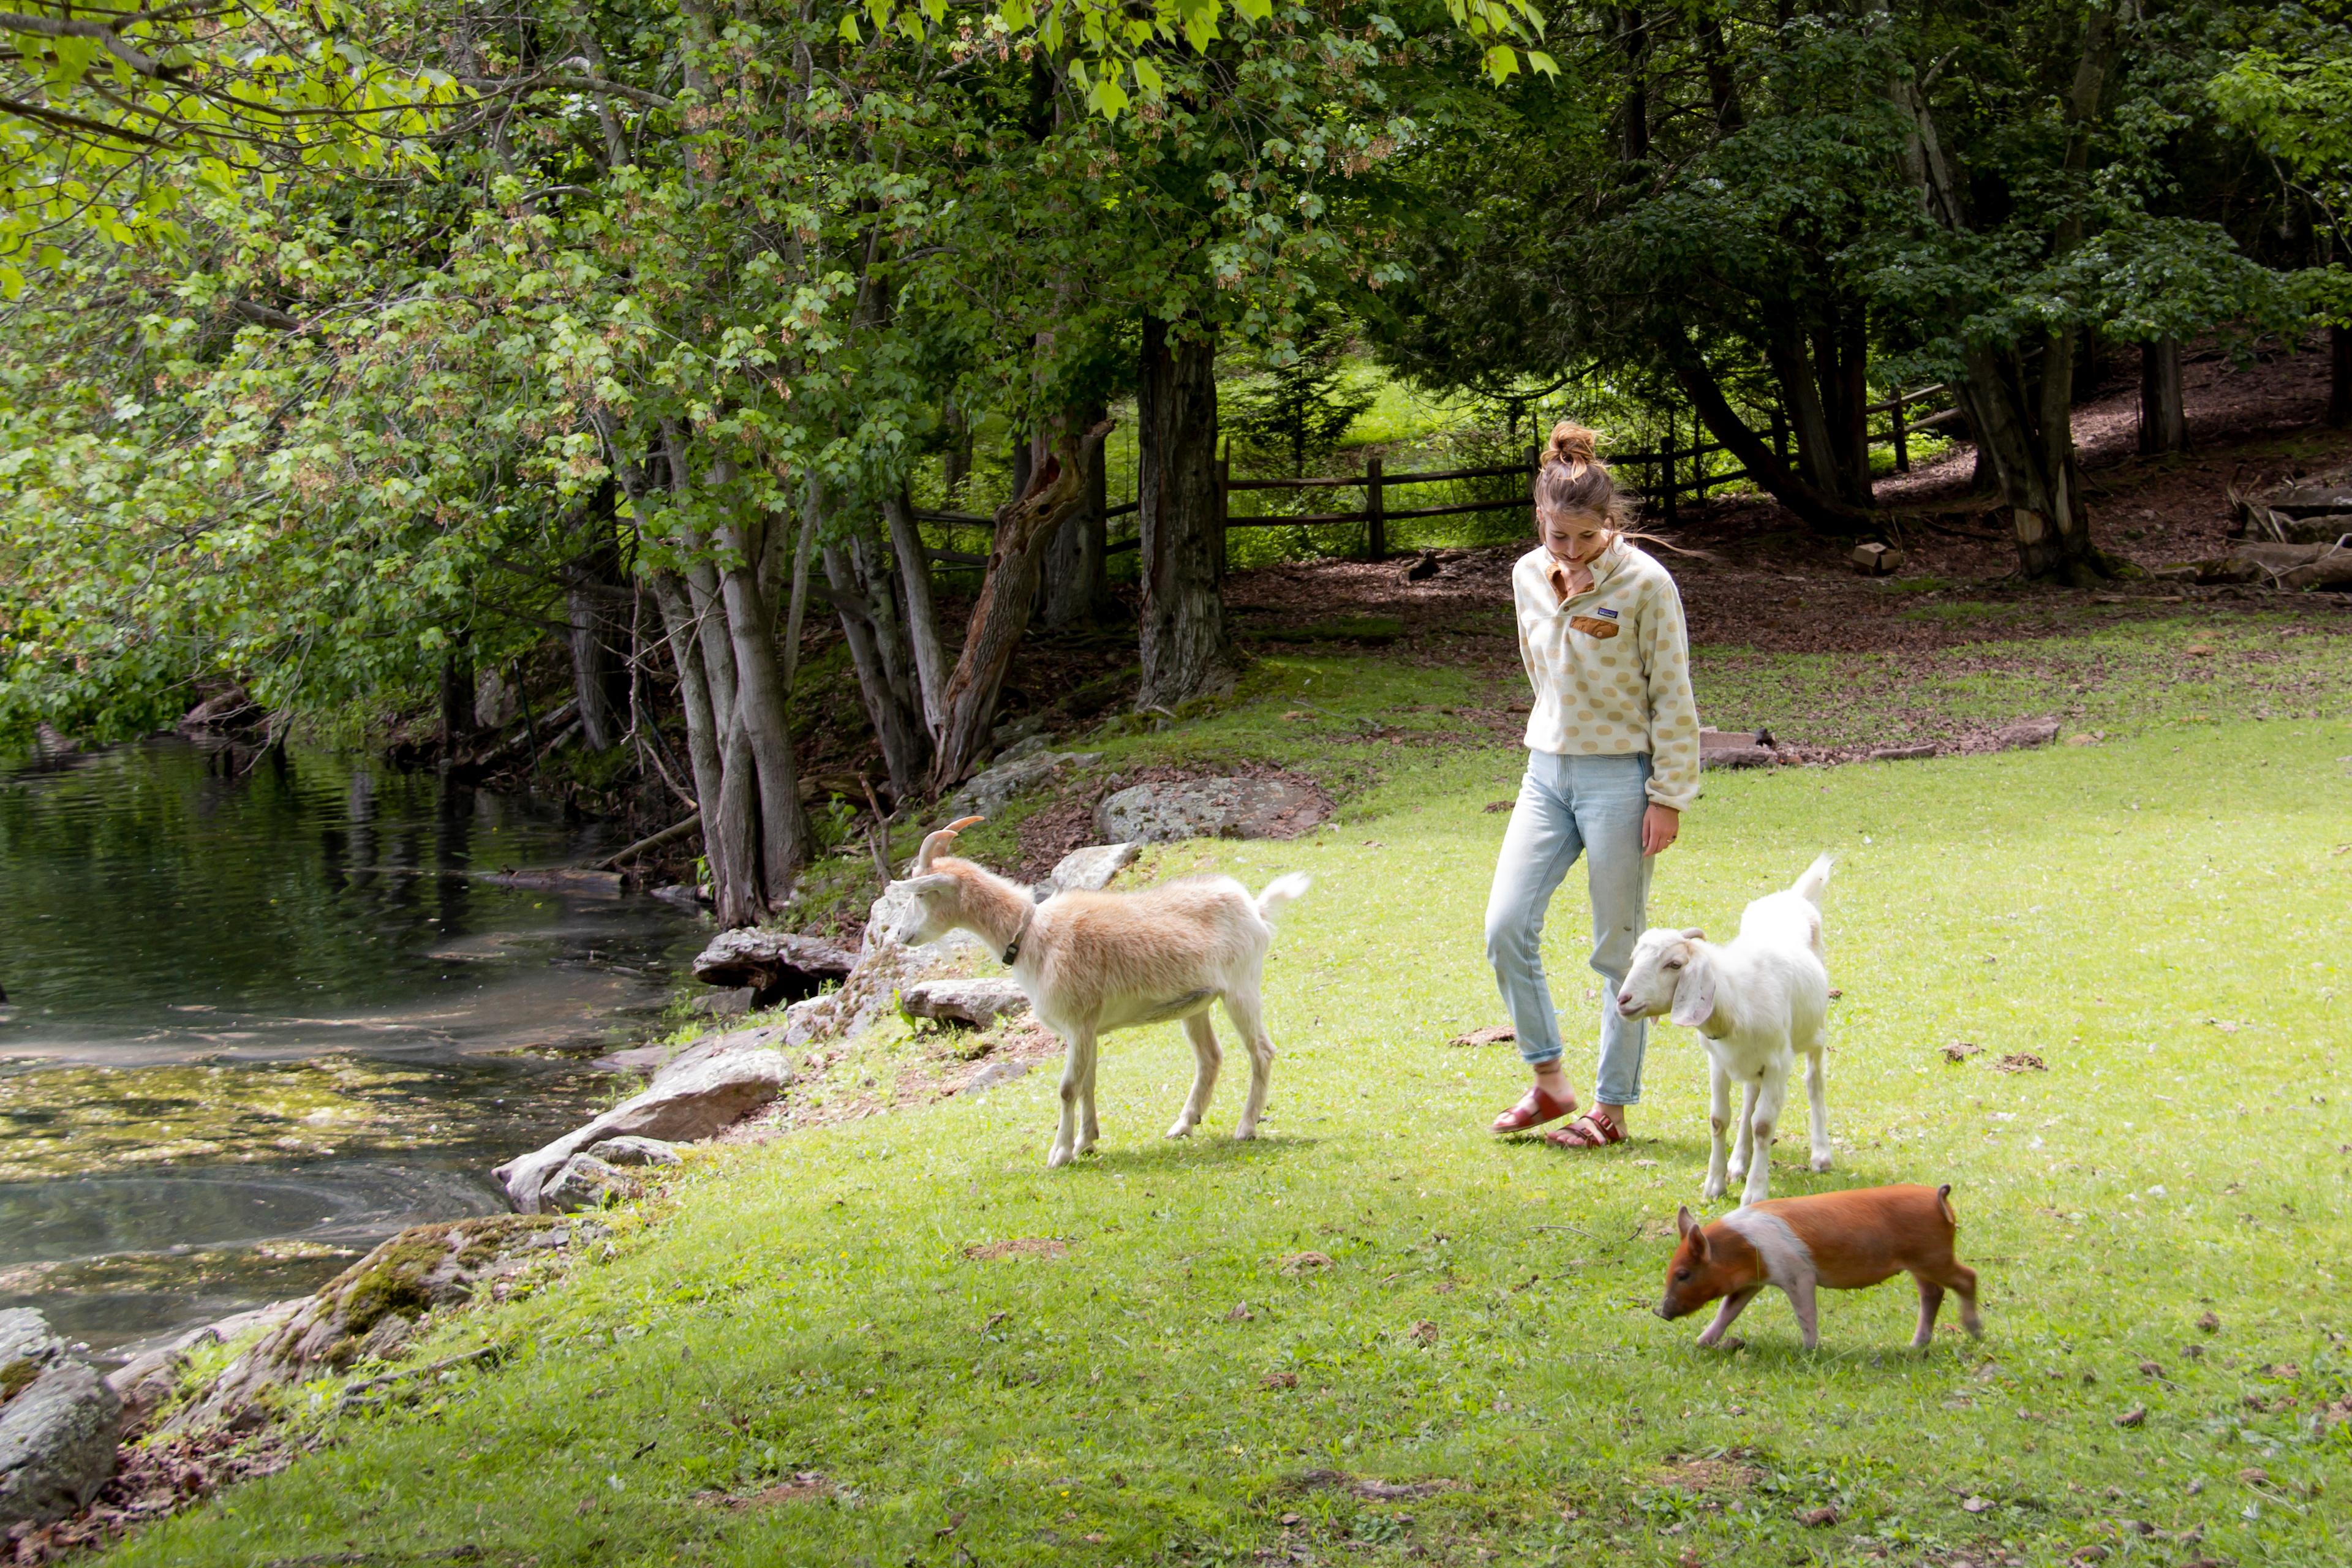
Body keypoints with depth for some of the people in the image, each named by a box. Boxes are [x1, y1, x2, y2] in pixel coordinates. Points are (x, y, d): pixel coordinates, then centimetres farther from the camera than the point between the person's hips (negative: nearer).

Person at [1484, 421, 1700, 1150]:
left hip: (1620, 779, -5)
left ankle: (1611, 1110, 12)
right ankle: (1549, 1084, 11)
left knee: (1619, 951, 2)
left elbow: (1673, 699, -8)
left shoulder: (1645, 584, -11)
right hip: (1547, 773, 6)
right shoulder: (1529, 576, 5)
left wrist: (1668, 796, -9)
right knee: (1506, 927, -4)